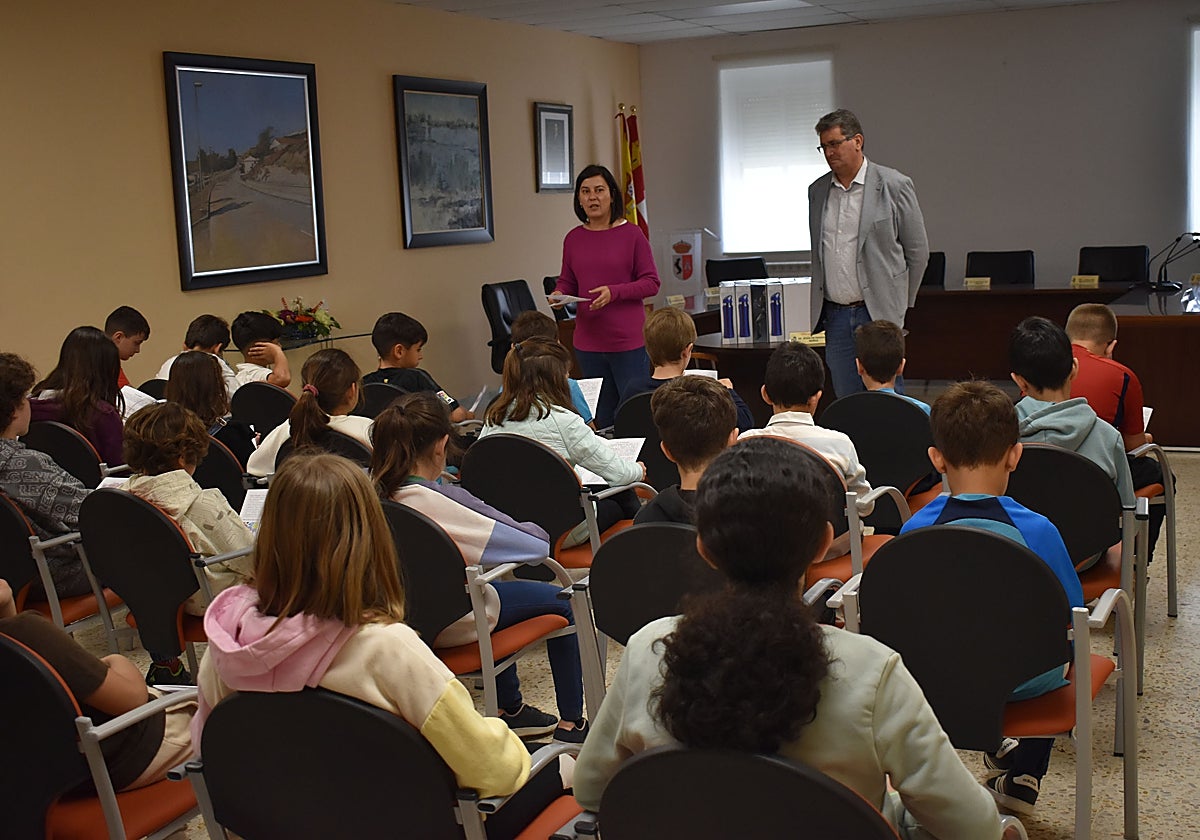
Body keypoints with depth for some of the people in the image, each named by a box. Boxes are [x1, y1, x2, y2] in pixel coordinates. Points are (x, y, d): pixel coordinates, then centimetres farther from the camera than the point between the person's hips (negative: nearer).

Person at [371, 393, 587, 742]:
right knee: (560, 601, 14)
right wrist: (534, 528, -4)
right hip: (449, 624, -7)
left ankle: (512, 710, 43)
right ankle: (571, 723, 23)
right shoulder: (440, 501, -32)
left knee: (495, 586, 35)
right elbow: (538, 545, -28)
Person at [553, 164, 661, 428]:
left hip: (628, 341, -3)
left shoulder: (632, 234, -4)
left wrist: (614, 292, -17)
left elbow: (651, 283, -3)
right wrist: (559, 294, -7)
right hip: (588, 343, 4)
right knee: (602, 420, 9)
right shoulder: (573, 238, 7)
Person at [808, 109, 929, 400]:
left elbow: (918, 250, 2)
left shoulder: (895, 185, -4)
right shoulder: (817, 190, 10)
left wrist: (901, 303, 5)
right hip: (834, 315, 4)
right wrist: (820, 305, 14)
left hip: (877, 312, -4)